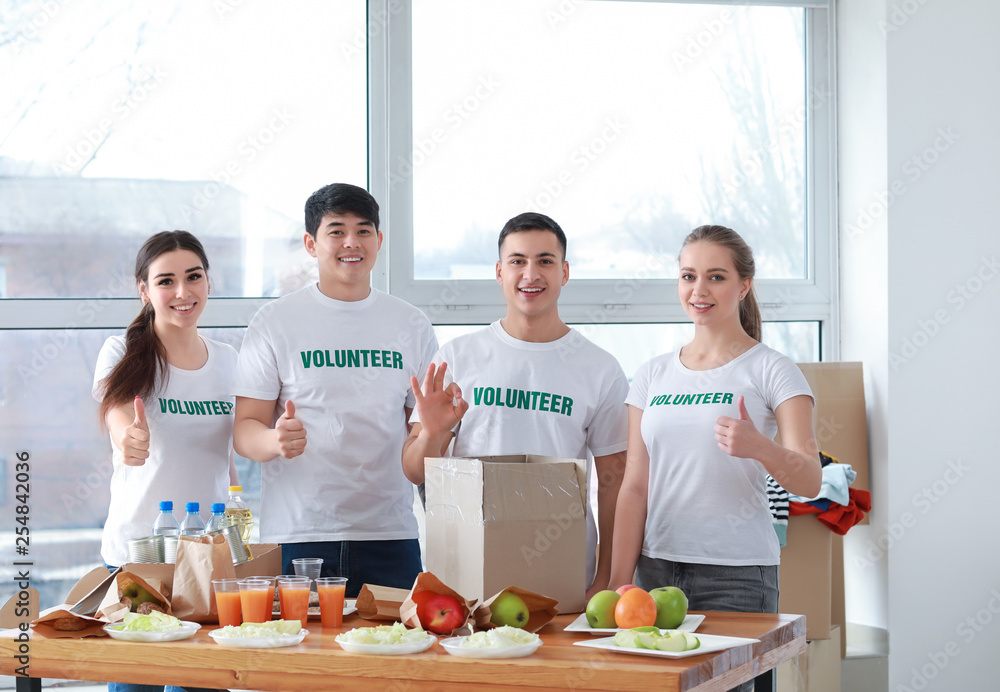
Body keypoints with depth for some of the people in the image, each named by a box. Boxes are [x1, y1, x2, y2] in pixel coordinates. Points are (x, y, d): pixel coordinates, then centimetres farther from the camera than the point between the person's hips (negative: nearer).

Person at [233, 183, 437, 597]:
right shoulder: (274, 322, 4)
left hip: (389, 535, 2)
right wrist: (275, 441, -21)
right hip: (296, 534, -2)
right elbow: (245, 430, 1)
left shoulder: (412, 326, 11)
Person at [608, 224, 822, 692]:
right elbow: (635, 487, 9)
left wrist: (760, 447, -30)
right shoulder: (652, 376, 11)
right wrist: (619, 582, 1)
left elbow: (810, 483, -10)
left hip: (738, 573, -4)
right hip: (657, 567, 4)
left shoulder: (771, 370, -1)